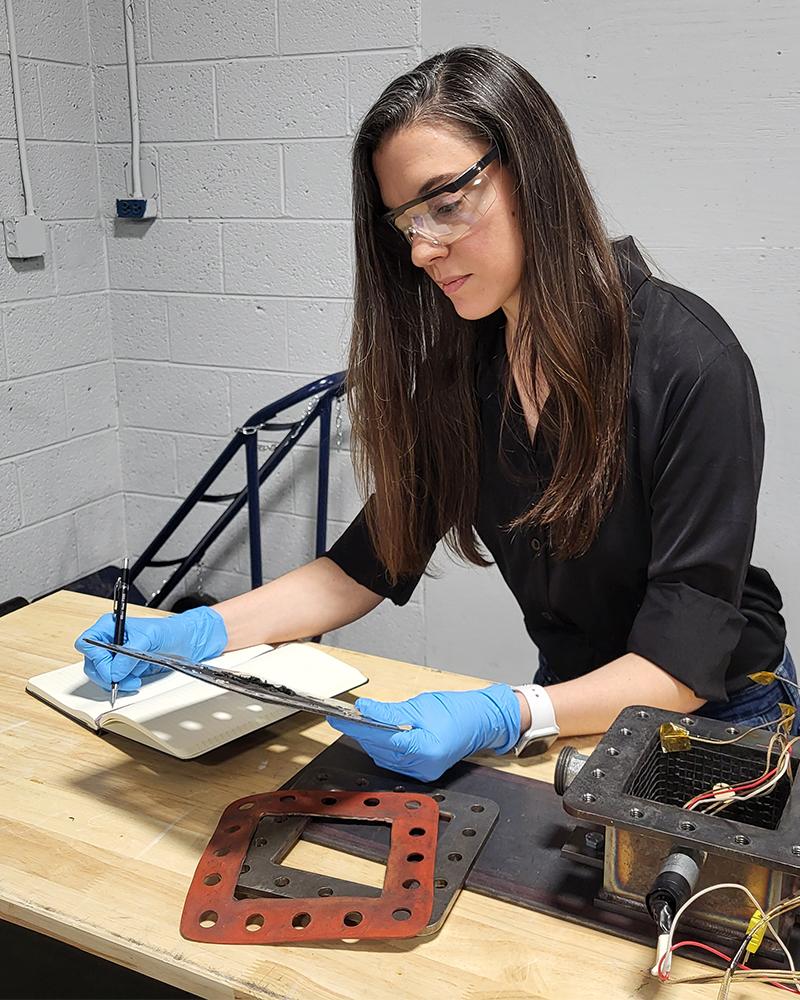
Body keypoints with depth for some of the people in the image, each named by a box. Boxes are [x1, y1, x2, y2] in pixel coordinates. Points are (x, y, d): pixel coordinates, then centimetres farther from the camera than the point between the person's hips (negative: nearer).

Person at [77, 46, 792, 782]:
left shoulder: (687, 362, -22)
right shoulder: (460, 365, -4)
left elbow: (685, 660, -22)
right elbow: (374, 559, -2)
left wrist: (504, 718, -38)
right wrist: (201, 632, -16)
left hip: (718, 715, -4)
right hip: (575, 698, 4)